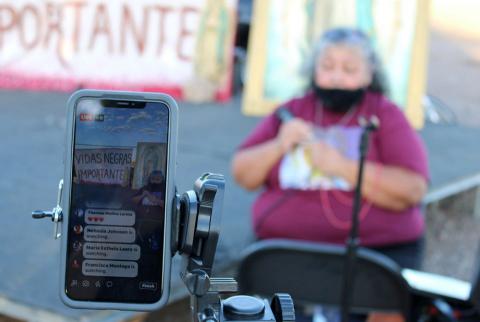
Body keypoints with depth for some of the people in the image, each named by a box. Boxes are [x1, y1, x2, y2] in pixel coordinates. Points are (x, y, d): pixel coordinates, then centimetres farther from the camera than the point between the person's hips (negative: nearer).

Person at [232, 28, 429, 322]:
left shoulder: (387, 116, 4)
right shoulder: (292, 111, 14)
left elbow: (413, 191, -9)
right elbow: (243, 175, 14)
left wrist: (342, 166, -16)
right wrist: (278, 146, -4)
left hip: (378, 249, -2)